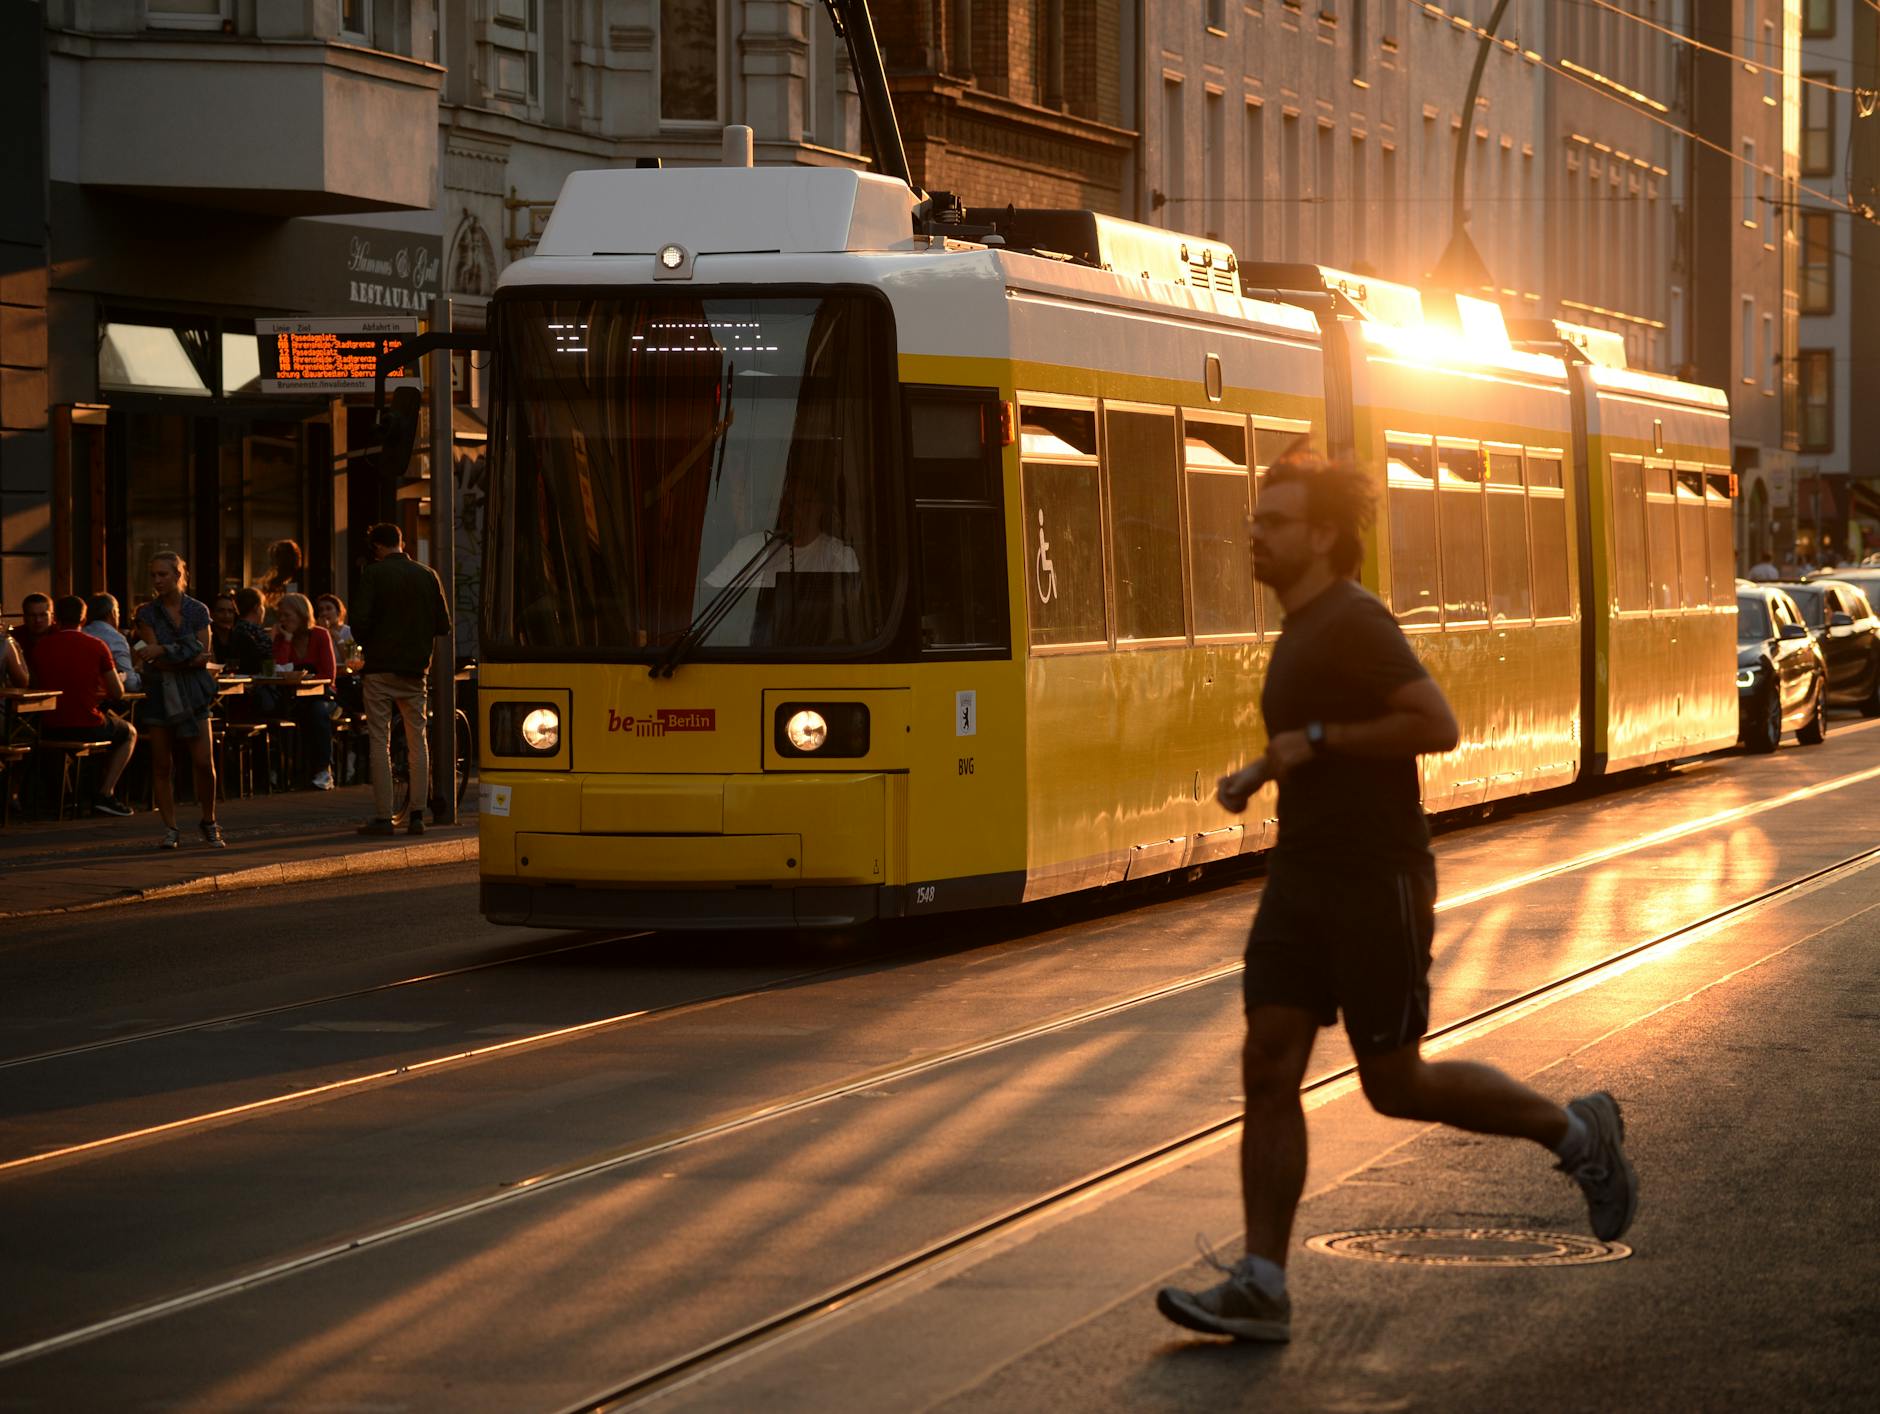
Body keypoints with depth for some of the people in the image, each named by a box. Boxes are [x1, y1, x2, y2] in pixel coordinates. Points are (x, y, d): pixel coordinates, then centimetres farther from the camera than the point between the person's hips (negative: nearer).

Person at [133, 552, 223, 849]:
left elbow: (204, 656, -3)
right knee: (161, 766, -1)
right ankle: (170, 829, 7)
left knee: (204, 762, -6)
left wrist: (165, 652, -13)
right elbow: (156, 661, -6)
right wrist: (187, 657, -16)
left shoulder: (198, 610, 5)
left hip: (192, 691, 0)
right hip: (160, 691, 0)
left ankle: (209, 824, 11)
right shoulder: (147, 613, 2)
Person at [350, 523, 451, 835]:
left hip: (380, 668, -3)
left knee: (379, 743, -1)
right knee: (418, 742, 9)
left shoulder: (373, 574, -7)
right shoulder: (427, 575, 4)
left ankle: (383, 817, -3)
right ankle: (417, 815, 6)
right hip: (416, 669, 3)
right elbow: (443, 625, 5)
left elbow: (360, 622, -13)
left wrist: (367, 645, 7)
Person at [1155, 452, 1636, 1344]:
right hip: (1301, 878, 9)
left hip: (1376, 884, -9)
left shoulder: (1353, 623, -16)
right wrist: (1260, 773, 15)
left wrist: (1317, 740, -21)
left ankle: (1574, 1132, 20)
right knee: (1267, 1072, -2)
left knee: (1395, 1087, -1)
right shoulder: (1306, 628, 14)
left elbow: (1437, 726, -24)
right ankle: (1260, 1288, -4)